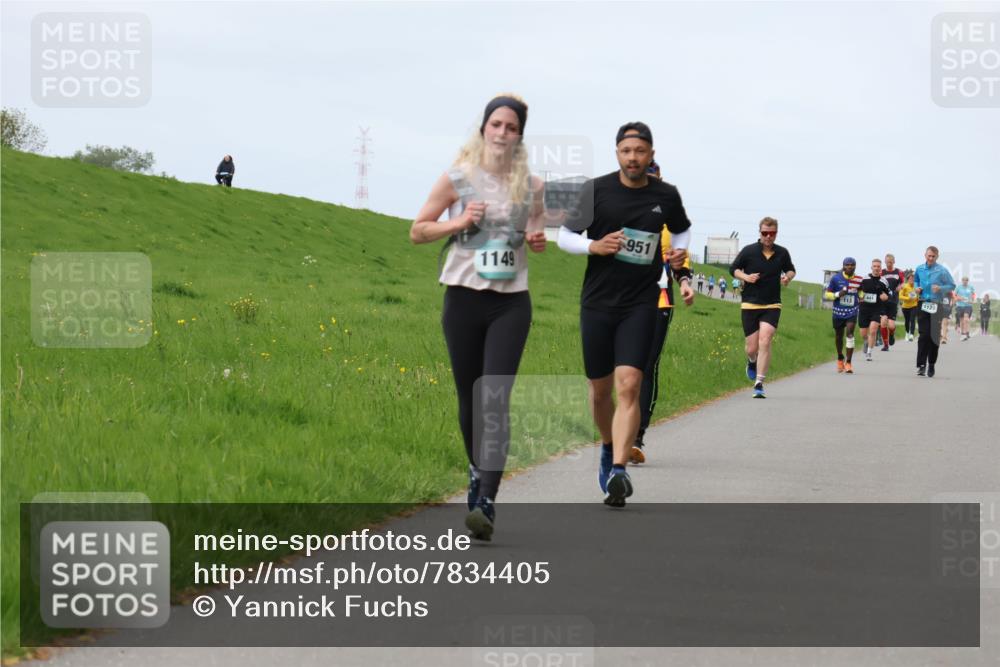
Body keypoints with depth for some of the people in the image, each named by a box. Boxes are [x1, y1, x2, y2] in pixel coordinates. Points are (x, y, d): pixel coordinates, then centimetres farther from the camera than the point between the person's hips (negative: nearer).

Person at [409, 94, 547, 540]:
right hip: (464, 298, 1)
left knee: (495, 400, -12)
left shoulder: (530, 185, 4)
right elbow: (417, 231, 5)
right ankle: (477, 470, 37)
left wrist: (539, 241, -3)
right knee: (469, 398, 10)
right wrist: (459, 222, -12)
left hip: (511, 303, 0)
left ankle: (485, 503, -19)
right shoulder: (458, 178, 0)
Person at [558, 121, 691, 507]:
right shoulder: (596, 190, -2)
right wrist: (594, 246, -15)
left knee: (629, 386, -16)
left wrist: (680, 251, 2)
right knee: (600, 389, 10)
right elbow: (564, 236, 4)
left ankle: (618, 471, -22)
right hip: (597, 302, 1)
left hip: (641, 305, -1)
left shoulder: (666, 196, 3)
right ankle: (608, 448, 39)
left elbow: (681, 230, 24)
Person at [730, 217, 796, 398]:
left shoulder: (782, 253, 3)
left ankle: (759, 384, -13)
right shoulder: (748, 251, -3)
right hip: (750, 305, 0)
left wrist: (788, 277, -2)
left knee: (765, 342, -17)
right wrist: (745, 277, -13)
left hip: (772, 305, 0)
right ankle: (752, 362, 41)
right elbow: (733, 269, 7)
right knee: (752, 347, 2)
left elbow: (790, 269, 21)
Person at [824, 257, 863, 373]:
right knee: (838, 336, 13)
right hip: (838, 312, 1)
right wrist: (838, 294, -18)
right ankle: (840, 359, 39)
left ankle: (848, 363, -15)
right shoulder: (836, 278, -5)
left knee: (850, 334, -18)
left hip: (852, 312, -1)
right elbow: (827, 294, -1)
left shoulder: (858, 280, -1)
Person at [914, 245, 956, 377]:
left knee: (934, 336, 4)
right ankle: (921, 365, -9)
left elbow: (952, 286, 0)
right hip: (923, 305, 2)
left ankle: (931, 365, 16)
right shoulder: (919, 269, 8)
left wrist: (940, 288, -17)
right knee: (924, 335, -8)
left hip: (937, 306, -2)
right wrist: (916, 288, 4)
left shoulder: (942, 271, -4)